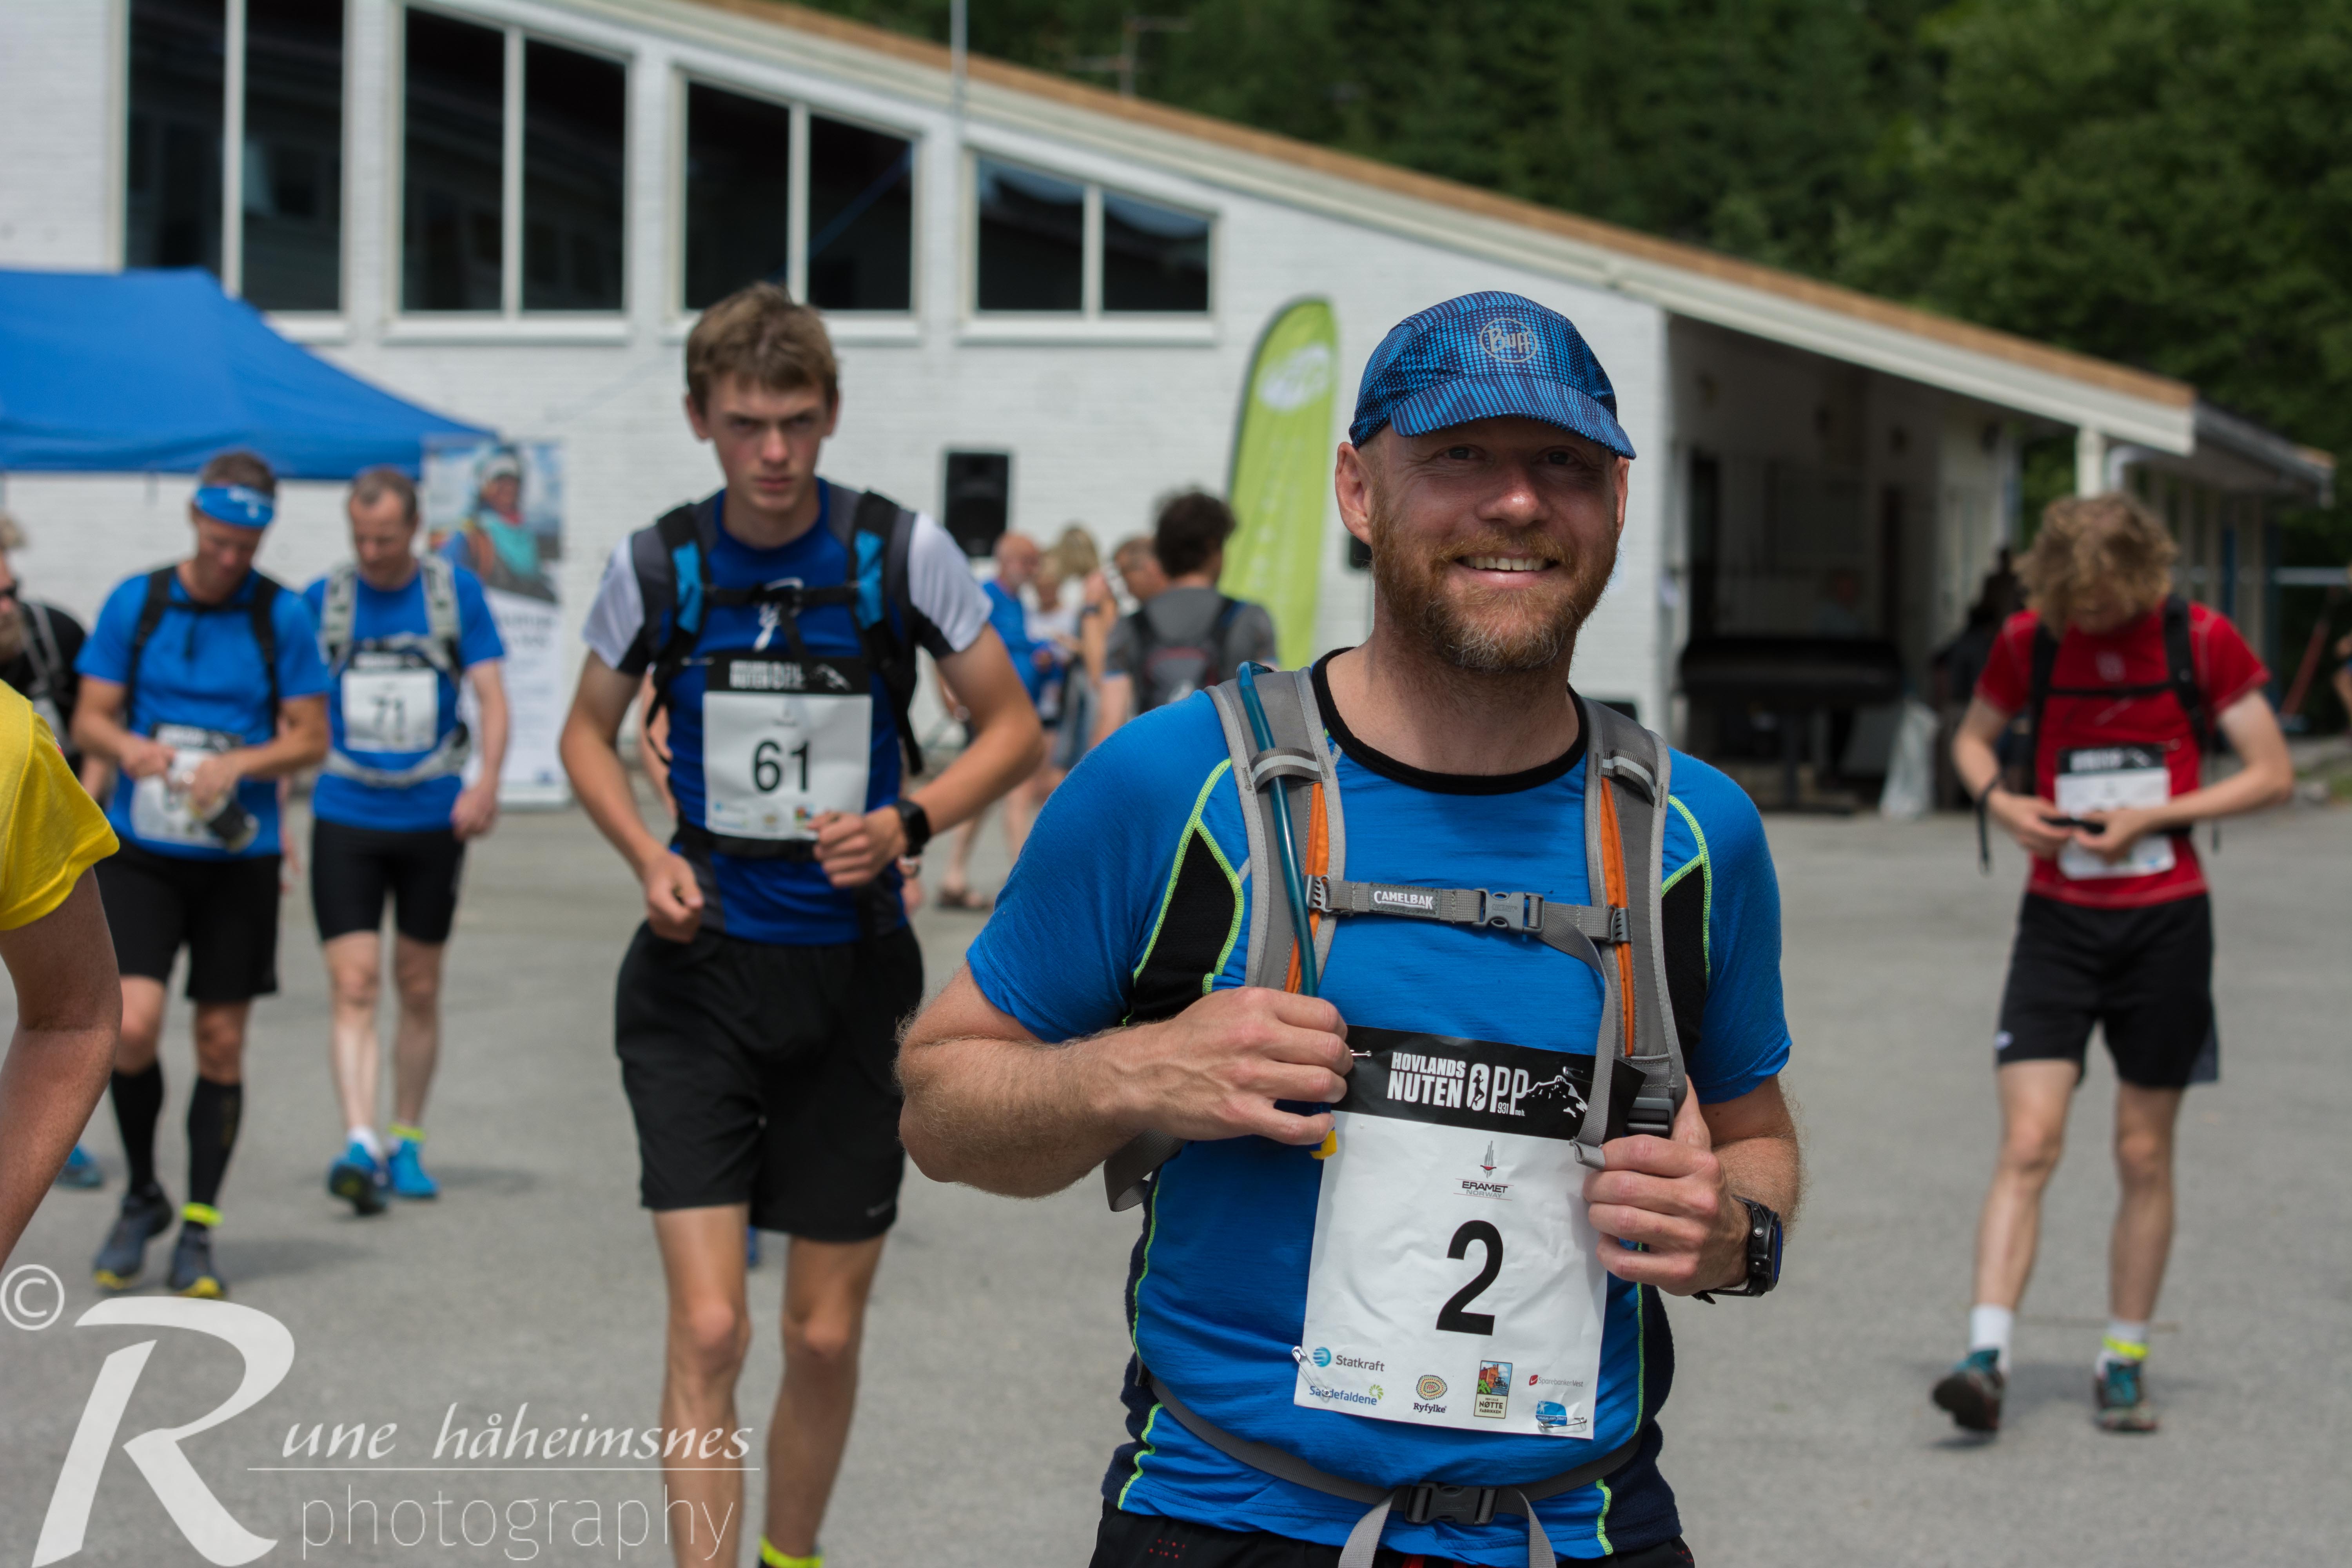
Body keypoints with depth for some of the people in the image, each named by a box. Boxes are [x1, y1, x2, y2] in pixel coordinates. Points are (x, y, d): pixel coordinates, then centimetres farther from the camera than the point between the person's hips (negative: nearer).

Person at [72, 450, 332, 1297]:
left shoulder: (283, 616, -1)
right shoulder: (135, 602, 2)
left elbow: (311, 740, 1)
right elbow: (89, 719, 5)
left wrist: (239, 764, -17)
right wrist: (128, 747, -18)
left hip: (238, 855, 0)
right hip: (141, 851, 0)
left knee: (221, 1040, 3)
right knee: (133, 1026, -13)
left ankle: (199, 1227, 16)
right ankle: (141, 1196, 11)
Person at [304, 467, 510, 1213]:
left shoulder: (457, 592, 0)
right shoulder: (322, 600, 2)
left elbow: (491, 696, -2)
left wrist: (486, 781, -18)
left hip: (433, 817, 1)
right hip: (345, 816, -1)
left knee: (419, 989, 10)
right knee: (353, 986, -12)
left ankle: (406, 1143, 22)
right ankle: (360, 1145, -20)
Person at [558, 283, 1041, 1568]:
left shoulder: (902, 552, -6)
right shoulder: (656, 565, -2)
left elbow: (1012, 728, 3)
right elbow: (589, 733, 13)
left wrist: (906, 823, -15)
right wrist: (649, 857, -6)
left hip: (852, 975, 0)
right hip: (700, 975, 0)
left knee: (827, 1336, 9)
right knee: (707, 1328, -12)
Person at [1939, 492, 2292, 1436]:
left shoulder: (2200, 640, -5)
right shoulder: (2029, 640, 0)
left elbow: (2273, 774, -2)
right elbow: (1972, 737, 17)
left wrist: (2153, 817, -13)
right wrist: (1998, 799, -6)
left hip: (2165, 922, 0)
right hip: (2059, 919, 1)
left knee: (2144, 1154, 7)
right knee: (2028, 1144, -11)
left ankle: (2123, 1364, 18)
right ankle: (1986, 1356, -15)